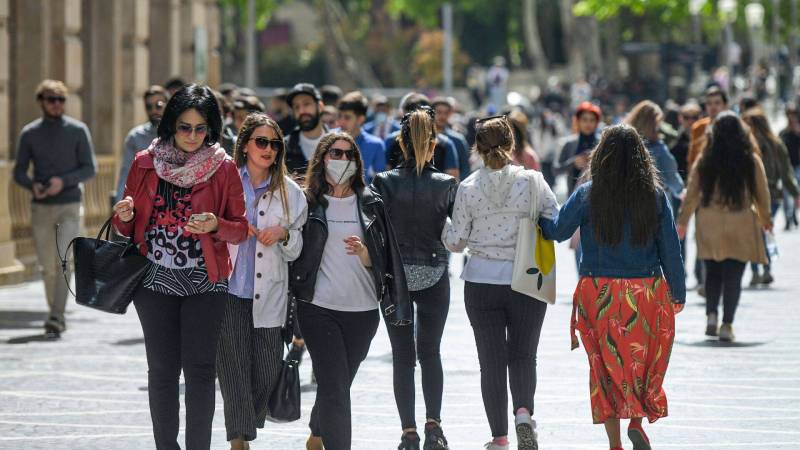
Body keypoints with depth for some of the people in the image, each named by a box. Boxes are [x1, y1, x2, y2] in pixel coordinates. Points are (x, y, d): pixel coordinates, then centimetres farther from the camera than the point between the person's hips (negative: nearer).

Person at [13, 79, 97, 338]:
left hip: (70, 206, -2)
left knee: (64, 260, -18)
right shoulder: (29, 134, 2)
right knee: (48, 267, 7)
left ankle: (55, 318, -18)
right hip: (41, 208, 2)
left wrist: (63, 181, -21)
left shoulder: (78, 130, -3)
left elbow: (90, 168, -5)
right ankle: (57, 315, 25)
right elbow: (19, 173, 3)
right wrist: (33, 186, -20)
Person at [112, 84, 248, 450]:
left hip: (205, 280, -2)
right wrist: (124, 217, -10)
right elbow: (127, 227, 13)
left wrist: (216, 225, -20)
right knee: (162, 368, 2)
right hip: (155, 279, 2)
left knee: (199, 368, -4)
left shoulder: (223, 168, 0)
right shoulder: (146, 163, 5)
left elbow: (240, 228, 1)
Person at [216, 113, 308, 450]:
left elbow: (298, 250, 14)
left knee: (268, 372, 2)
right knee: (234, 368, -5)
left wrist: (283, 233, -6)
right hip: (229, 292, -2)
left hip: (269, 295, 2)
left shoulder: (290, 192, 9)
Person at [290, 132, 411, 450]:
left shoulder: (370, 205, 7)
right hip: (319, 308, -3)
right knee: (335, 387, -13)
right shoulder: (308, 203, 0)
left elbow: (382, 260, 6)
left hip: (362, 310, 3)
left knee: (337, 385, 15)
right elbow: (294, 255, 4)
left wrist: (362, 252, -14)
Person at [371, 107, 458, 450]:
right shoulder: (447, 185, -7)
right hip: (434, 276, 0)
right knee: (430, 353, 15)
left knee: (402, 357, 6)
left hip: (395, 275, 0)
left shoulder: (384, 183, -8)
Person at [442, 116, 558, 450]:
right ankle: (524, 411, -12)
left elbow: (455, 241, -1)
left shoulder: (468, 188, -6)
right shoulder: (532, 181, -8)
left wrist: (445, 229, 20)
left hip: (482, 282, 0)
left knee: (492, 360, 8)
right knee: (523, 355, 13)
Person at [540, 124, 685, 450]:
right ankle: (637, 420, -7)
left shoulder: (587, 195, -7)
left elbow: (557, 231, 3)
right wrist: (678, 293, 9)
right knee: (643, 361, 14)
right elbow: (670, 249, 0)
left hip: (599, 294, 0)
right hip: (646, 294, 0)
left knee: (605, 364, 9)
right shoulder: (656, 195, -4)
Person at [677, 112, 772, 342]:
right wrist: (765, 218, 20)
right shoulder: (751, 161, -5)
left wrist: (682, 221, 13)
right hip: (740, 225, -1)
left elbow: (692, 193, 1)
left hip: (709, 224, 1)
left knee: (713, 272, 17)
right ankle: (727, 324, -2)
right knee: (733, 276, 2)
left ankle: (711, 315, 5)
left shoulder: (704, 161, -4)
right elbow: (762, 193, 4)